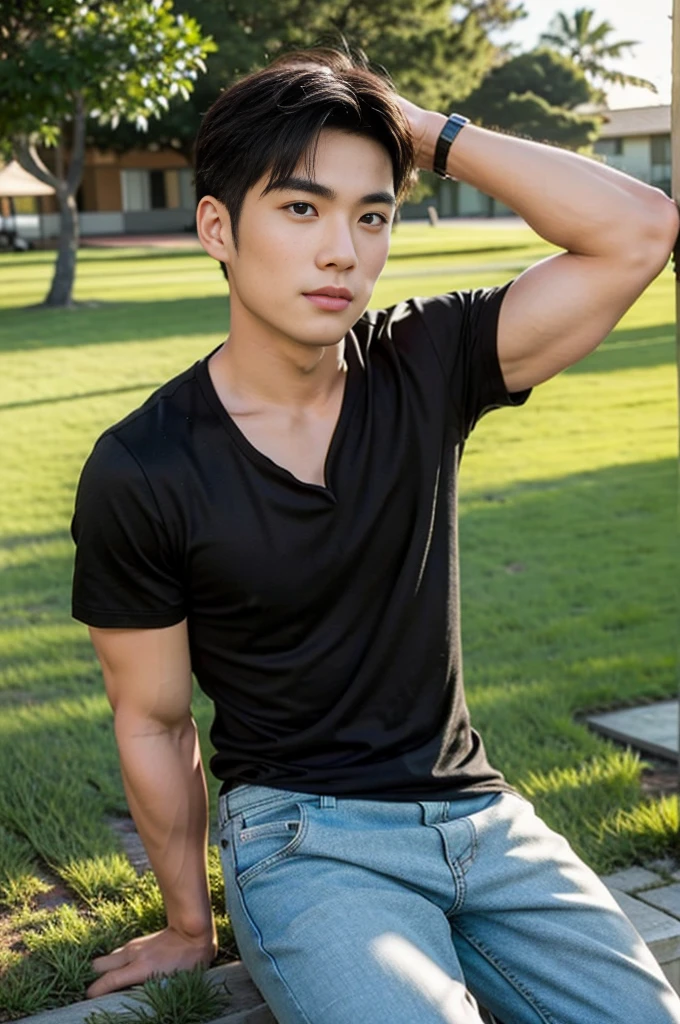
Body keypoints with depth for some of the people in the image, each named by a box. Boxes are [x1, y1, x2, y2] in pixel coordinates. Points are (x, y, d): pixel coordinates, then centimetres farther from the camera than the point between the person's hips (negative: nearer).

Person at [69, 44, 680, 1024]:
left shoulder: (425, 366, -4)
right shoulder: (140, 473, -13)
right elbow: (155, 724, -3)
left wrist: (432, 132, -14)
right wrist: (189, 924, 6)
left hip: (476, 808, 4)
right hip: (303, 833, -3)